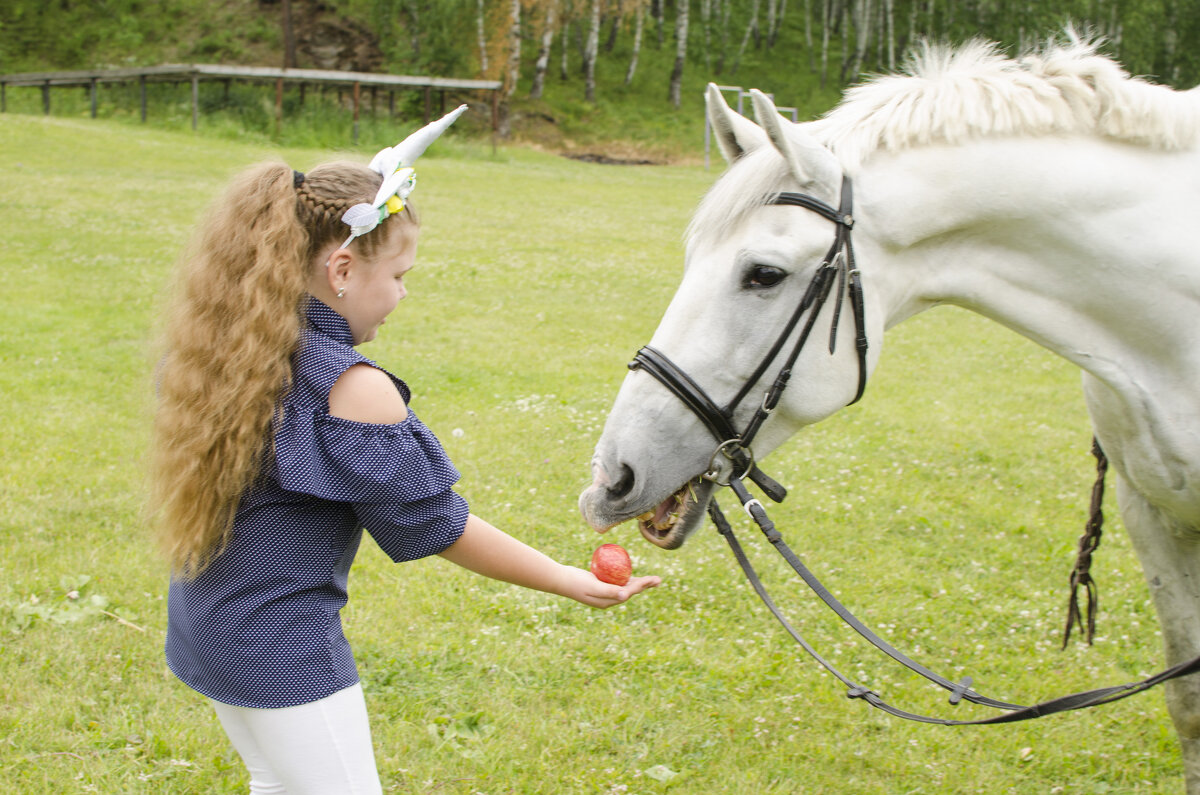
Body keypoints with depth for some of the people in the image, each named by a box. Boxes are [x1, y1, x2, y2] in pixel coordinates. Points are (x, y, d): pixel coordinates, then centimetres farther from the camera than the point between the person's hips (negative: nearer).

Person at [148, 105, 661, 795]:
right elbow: (434, 525, -16)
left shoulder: (222, 348, -3)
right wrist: (566, 581, -6)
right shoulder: (353, 388, -24)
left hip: (203, 626, 8)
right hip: (284, 648, -8)